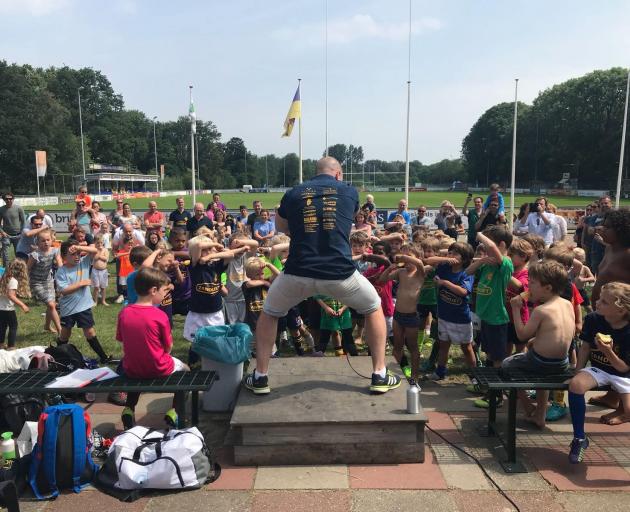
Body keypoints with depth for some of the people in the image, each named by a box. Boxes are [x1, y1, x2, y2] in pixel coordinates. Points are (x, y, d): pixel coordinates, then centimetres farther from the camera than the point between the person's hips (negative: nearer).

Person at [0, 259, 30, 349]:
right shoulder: (14, 281, -17)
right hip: (8, 308, -8)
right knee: (13, 327, 5)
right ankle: (11, 346, 6)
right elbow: (11, 296, -25)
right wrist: (22, 305, -27)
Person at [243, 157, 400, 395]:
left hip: (298, 272, 1)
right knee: (374, 309, 27)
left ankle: (260, 377, 27)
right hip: (339, 272, 0)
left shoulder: (293, 193, 11)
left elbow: (281, 227, 27)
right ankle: (379, 376, 25)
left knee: (269, 313, 28)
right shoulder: (349, 191, 11)